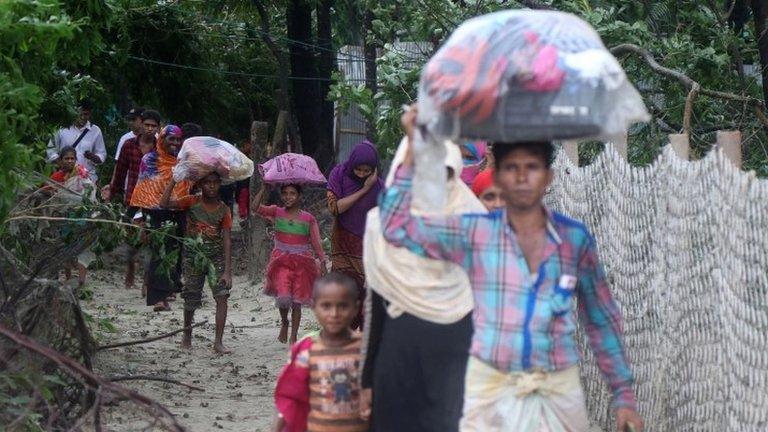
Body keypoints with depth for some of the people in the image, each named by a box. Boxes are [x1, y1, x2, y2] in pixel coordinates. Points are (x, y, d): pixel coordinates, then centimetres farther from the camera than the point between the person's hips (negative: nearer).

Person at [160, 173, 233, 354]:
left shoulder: (224, 210, -4)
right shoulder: (192, 202, -6)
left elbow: (227, 241, -7)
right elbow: (164, 204, -20)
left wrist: (227, 271, -14)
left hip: (216, 257, 0)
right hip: (193, 256, 0)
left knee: (222, 295, -15)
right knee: (191, 301, 7)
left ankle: (218, 342, -11)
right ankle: (187, 333, 35)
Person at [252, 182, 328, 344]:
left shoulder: (308, 219, 2)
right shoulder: (276, 213, 2)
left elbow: (316, 242, 4)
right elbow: (256, 208, -13)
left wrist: (322, 262, -3)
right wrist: (264, 189, -19)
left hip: (302, 262, 1)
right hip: (281, 261, -1)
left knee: (297, 301, 3)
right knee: (283, 297, -17)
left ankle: (293, 337, 15)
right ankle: (284, 322, 15)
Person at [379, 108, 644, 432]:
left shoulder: (575, 238, 5)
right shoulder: (474, 233, 4)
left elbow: (602, 321, 12)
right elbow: (397, 226, -1)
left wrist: (623, 394, 9)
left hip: (558, 391, 1)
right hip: (491, 387, -1)